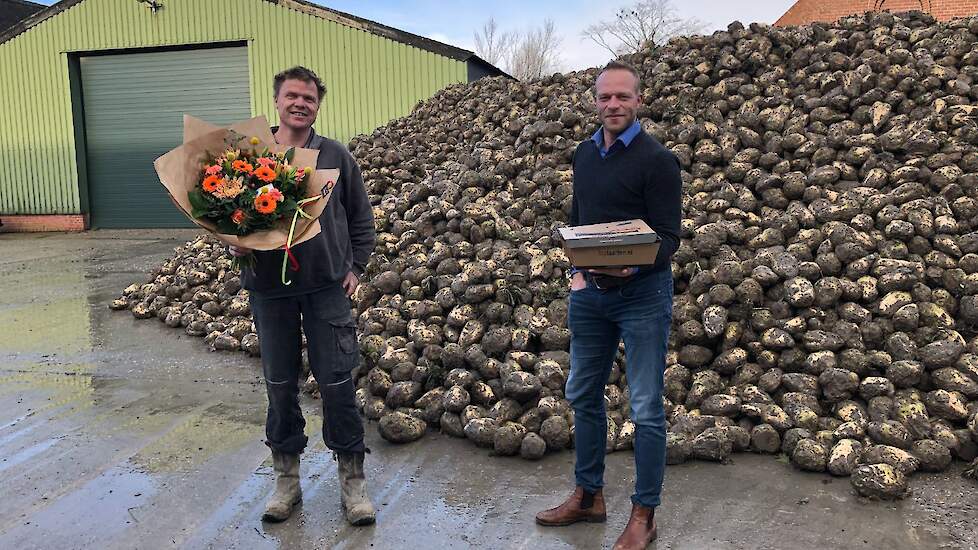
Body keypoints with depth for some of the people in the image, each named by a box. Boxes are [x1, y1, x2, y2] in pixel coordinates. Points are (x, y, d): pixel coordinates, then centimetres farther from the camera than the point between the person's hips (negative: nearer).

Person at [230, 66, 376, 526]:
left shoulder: (336, 156, 3)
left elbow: (361, 217, 12)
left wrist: (355, 267, 6)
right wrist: (236, 244, -11)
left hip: (327, 287, -1)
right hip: (269, 287, 1)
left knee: (337, 384, 1)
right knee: (280, 385, 11)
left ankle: (352, 479, 17)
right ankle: (286, 479, 26)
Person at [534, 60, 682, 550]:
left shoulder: (656, 160, -11)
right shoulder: (584, 154, 9)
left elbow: (669, 238, -13)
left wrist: (633, 267, -31)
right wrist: (578, 267, 6)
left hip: (642, 294, -6)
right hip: (588, 293, 7)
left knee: (646, 408, 3)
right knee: (583, 395, 14)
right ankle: (588, 496, 31)